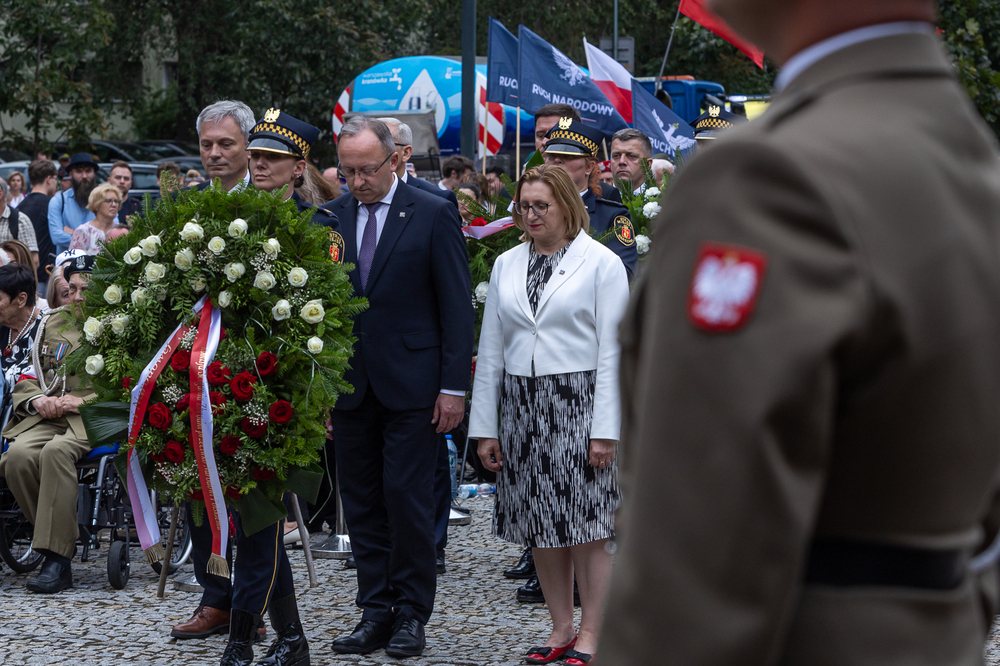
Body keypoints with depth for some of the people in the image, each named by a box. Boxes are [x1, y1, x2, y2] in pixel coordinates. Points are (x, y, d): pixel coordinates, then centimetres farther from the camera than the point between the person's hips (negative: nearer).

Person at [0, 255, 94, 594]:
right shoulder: (52, 324, 23)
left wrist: (84, 401, -13)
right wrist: (38, 400, -1)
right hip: (49, 416, 5)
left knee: (56, 451, -37)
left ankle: (57, 558, -36)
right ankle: (60, 537, -13)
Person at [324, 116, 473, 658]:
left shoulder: (433, 215, -3)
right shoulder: (329, 219, 8)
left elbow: (457, 306, -3)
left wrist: (454, 386, -8)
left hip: (412, 384, -4)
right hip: (351, 385, 4)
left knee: (407, 497, -4)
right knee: (360, 502, 6)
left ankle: (411, 614, 5)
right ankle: (375, 611, 14)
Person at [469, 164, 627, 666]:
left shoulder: (601, 263, -2)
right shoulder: (507, 265, 12)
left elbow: (612, 351, -6)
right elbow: (490, 350, 13)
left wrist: (606, 429, -11)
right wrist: (485, 426, 8)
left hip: (578, 403, -5)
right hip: (521, 406, 5)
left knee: (585, 526, -5)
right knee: (539, 526, 6)